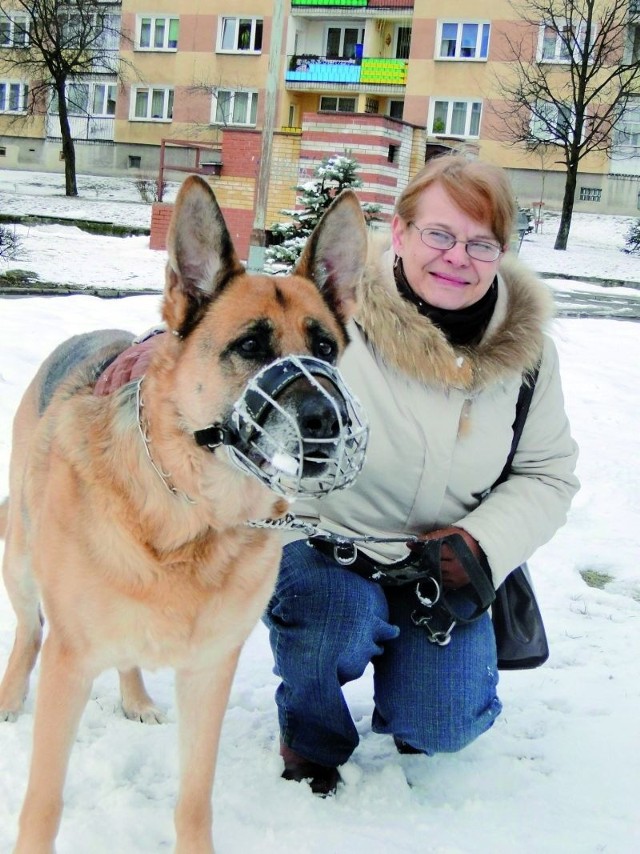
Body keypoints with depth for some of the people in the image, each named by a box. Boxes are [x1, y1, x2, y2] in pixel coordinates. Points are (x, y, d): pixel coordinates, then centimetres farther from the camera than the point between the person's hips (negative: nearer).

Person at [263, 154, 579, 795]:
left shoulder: (527, 350, -5)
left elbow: (548, 473, 3)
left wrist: (484, 541, -14)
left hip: (443, 565, 3)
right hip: (323, 540, -3)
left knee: (443, 726, -10)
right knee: (335, 621, -34)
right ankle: (311, 741, 6)